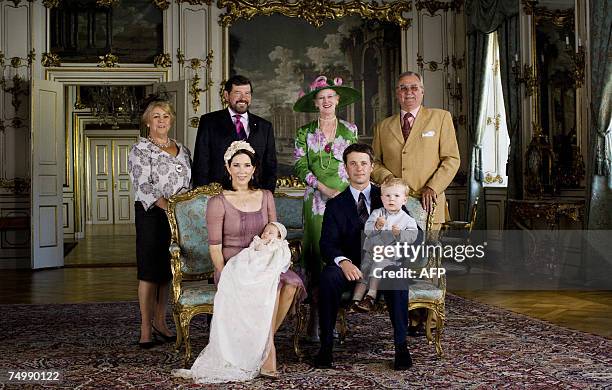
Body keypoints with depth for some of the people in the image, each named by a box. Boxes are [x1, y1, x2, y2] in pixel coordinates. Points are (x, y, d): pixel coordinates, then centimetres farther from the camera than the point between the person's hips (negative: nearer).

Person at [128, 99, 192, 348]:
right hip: (151, 215, -5)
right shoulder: (140, 149, -2)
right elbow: (142, 184, -14)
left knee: (168, 270, 9)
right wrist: (167, 205, -26)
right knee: (150, 270, -4)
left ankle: (160, 322, 19)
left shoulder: (182, 150, 16)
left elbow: (190, 184, 19)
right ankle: (146, 328, 1)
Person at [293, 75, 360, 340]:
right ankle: (315, 320, 0)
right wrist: (326, 190, -12)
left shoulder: (350, 130, 11)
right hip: (317, 201, -1)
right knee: (318, 255, -5)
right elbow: (301, 168, -1)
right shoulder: (305, 133, 6)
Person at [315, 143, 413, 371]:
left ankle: (401, 345, -25)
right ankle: (326, 345, -22)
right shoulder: (335, 205, 9)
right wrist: (343, 262, -26)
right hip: (350, 268, 0)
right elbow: (327, 244, -4)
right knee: (328, 276, -31)